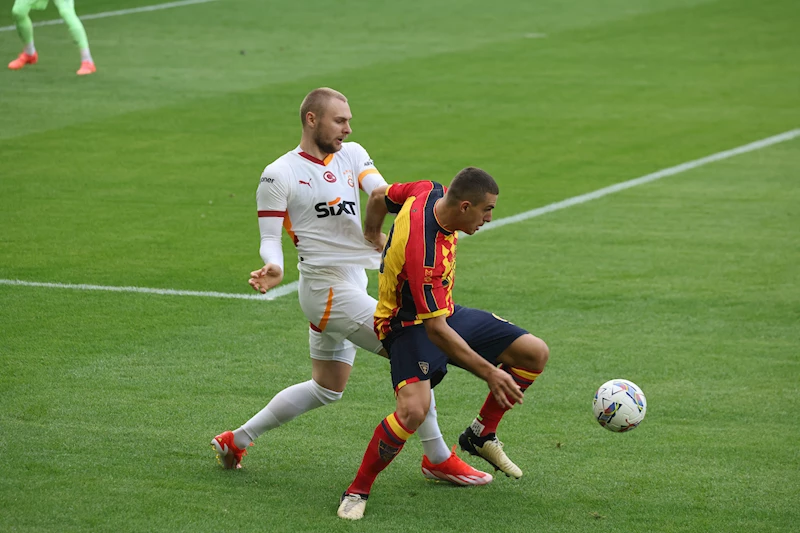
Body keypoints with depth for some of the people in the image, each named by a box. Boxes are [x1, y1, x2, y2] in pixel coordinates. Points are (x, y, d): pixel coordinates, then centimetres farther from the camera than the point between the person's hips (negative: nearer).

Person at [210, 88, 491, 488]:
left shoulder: (352, 154, 9)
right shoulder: (280, 175, -8)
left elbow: (383, 194, -7)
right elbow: (269, 237, -8)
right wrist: (274, 268, -30)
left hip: (351, 285, 8)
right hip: (327, 286, -8)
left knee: (326, 389, 18)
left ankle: (237, 439, 27)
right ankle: (438, 459, 0)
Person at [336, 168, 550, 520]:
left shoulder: (432, 193, -11)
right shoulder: (423, 254, -35)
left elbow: (379, 196, 10)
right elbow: (436, 331, -32)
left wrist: (371, 237, 29)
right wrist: (489, 373, -30)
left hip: (446, 313, 10)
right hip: (411, 327, -9)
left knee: (535, 353, 2)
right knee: (414, 409, -34)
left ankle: (482, 435, 21)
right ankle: (356, 492, -13)